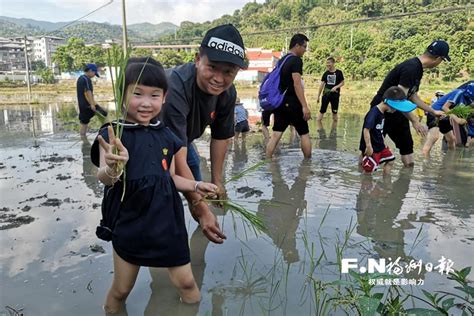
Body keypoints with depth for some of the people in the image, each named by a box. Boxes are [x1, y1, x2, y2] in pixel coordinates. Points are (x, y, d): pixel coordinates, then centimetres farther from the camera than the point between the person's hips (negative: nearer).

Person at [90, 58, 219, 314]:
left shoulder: (167, 136, 1)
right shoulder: (113, 135, -13)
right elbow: (104, 178, -28)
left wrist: (196, 186, 1)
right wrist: (113, 169, -49)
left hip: (167, 223, 3)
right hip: (129, 225, -3)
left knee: (186, 283, 13)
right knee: (120, 290, 14)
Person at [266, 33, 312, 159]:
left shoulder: (281, 60, 15)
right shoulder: (296, 60, -11)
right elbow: (297, 84, -19)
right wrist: (305, 106, -21)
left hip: (280, 102, 7)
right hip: (292, 103, -7)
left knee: (276, 134, 5)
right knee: (304, 133, 8)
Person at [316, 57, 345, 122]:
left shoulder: (339, 72, -2)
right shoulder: (326, 73, 4)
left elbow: (342, 83, 2)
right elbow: (322, 84, 6)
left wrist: (336, 87, -18)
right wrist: (318, 96, 4)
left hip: (335, 94, -1)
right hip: (326, 94, 1)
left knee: (334, 112, 8)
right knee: (322, 111, -3)